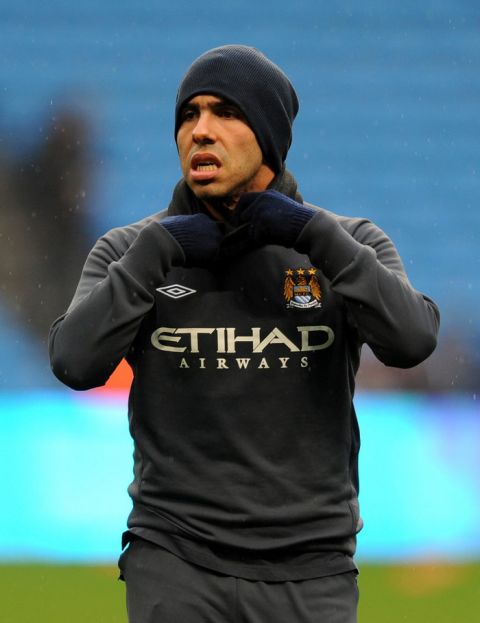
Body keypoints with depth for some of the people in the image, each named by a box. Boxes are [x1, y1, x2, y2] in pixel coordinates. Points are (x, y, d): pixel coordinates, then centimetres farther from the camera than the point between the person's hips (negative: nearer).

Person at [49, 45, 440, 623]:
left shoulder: (348, 245, 4)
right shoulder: (129, 250, 5)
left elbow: (411, 341, -14)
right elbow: (76, 363, -12)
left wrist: (313, 232, -14)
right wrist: (158, 250, -13)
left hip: (311, 571, 1)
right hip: (176, 566, 0)